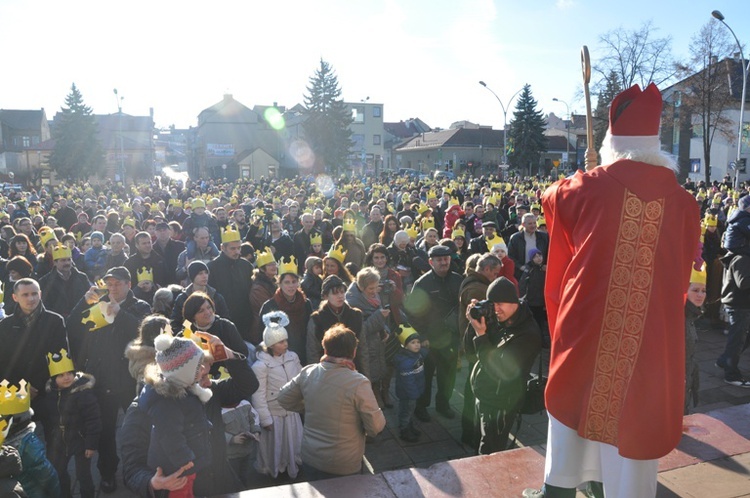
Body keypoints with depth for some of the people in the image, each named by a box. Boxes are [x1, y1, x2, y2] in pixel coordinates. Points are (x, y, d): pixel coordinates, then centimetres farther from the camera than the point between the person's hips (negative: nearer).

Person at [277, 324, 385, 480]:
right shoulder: (358, 383, -24)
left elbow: (284, 399, 5)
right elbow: (376, 427, -18)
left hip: (310, 459, 4)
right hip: (343, 466, -4)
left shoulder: (307, 372, -9)